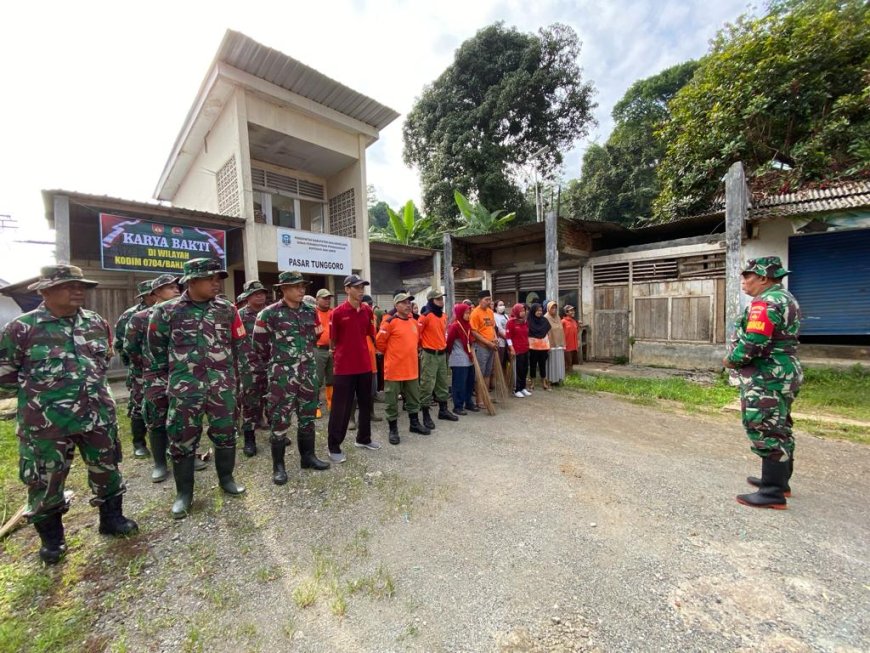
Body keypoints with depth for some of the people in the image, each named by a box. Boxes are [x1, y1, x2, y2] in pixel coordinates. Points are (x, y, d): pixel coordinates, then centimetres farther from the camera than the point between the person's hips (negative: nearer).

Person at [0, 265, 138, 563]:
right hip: (45, 421, -3)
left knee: (106, 469, 15)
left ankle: (111, 518, 34)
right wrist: (39, 392, 3)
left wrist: (90, 387, 14)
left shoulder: (97, 323, 3)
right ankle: (51, 538, 33)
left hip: (98, 415, 3)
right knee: (45, 480, 11)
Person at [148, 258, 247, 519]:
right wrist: (168, 379, 10)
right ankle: (184, 492, 25)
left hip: (222, 385, 2)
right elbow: (157, 348, 8)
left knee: (225, 433, 11)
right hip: (184, 387, -1)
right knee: (182, 439, 7)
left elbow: (237, 343, 10)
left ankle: (226, 478, 32)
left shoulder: (227, 309, 1)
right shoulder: (166, 311, -3)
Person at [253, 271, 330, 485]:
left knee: (307, 417, 14)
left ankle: (307, 456, 29)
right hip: (282, 375, -5)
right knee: (280, 419, 3)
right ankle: (278, 465, 17)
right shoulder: (269, 314, -8)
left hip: (308, 373, 5)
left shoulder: (311, 312, 6)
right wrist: (268, 369, 6)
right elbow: (260, 345, -1)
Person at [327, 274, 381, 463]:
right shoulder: (338, 312, -11)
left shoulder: (367, 311, 4)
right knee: (340, 408, 3)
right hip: (344, 367, -5)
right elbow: (332, 340, -2)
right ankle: (334, 447, 17)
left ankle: (363, 439, 34)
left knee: (366, 404, 17)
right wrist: (338, 356, 3)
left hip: (364, 365, 6)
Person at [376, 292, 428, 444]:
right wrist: (391, 354, 1)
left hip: (412, 368, 7)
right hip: (394, 369, -7)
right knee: (392, 400, 5)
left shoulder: (414, 322, 8)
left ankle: (415, 423, 34)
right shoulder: (390, 322, -13)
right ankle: (393, 430, 18)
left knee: (414, 398, 18)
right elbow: (379, 342, -12)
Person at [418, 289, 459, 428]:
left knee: (442, 383, 16)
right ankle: (426, 415, 6)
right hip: (430, 355, -8)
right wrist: (424, 346, -3)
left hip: (442, 354, 8)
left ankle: (443, 410, 29)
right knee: (427, 385, -3)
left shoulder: (444, 316, 10)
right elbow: (416, 333, -15)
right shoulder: (426, 316, -15)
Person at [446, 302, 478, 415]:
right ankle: (458, 406, 9)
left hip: (468, 359, 8)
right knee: (459, 384, -1)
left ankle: (469, 403, 28)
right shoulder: (455, 326, -15)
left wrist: (471, 354, 12)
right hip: (459, 360, -8)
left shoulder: (468, 325, 9)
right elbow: (449, 342, -10)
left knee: (469, 382, 15)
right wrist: (451, 353, 3)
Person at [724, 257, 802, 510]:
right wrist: (737, 358, 11)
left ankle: (773, 493, 3)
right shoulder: (786, 299, 16)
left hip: (766, 379, -11)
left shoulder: (765, 303, -18)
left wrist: (732, 360, -9)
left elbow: (752, 343, -27)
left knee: (766, 432, -5)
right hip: (783, 374, 11)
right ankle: (780, 480, 33)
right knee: (778, 429, 20)